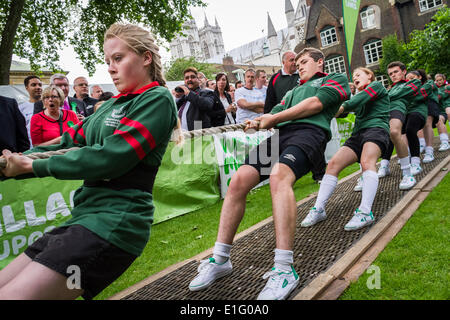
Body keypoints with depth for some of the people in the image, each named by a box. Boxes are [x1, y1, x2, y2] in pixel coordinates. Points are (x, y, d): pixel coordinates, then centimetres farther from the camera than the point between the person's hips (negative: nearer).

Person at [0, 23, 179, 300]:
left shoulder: (157, 99, -7)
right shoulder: (114, 104, 19)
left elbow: (110, 158, -16)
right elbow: (68, 143, 17)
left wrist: (33, 165, -8)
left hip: (114, 223, -9)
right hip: (85, 217, 9)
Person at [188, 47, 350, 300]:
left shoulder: (337, 79, 21)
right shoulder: (294, 90, 39)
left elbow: (316, 103, 2)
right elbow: (275, 113, 26)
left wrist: (273, 118, 0)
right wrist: (259, 122, 2)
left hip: (309, 131, -6)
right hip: (280, 135, 6)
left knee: (279, 175, -37)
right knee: (238, 181, -16)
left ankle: (285, 270, -36)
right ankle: (220, 260, -7)